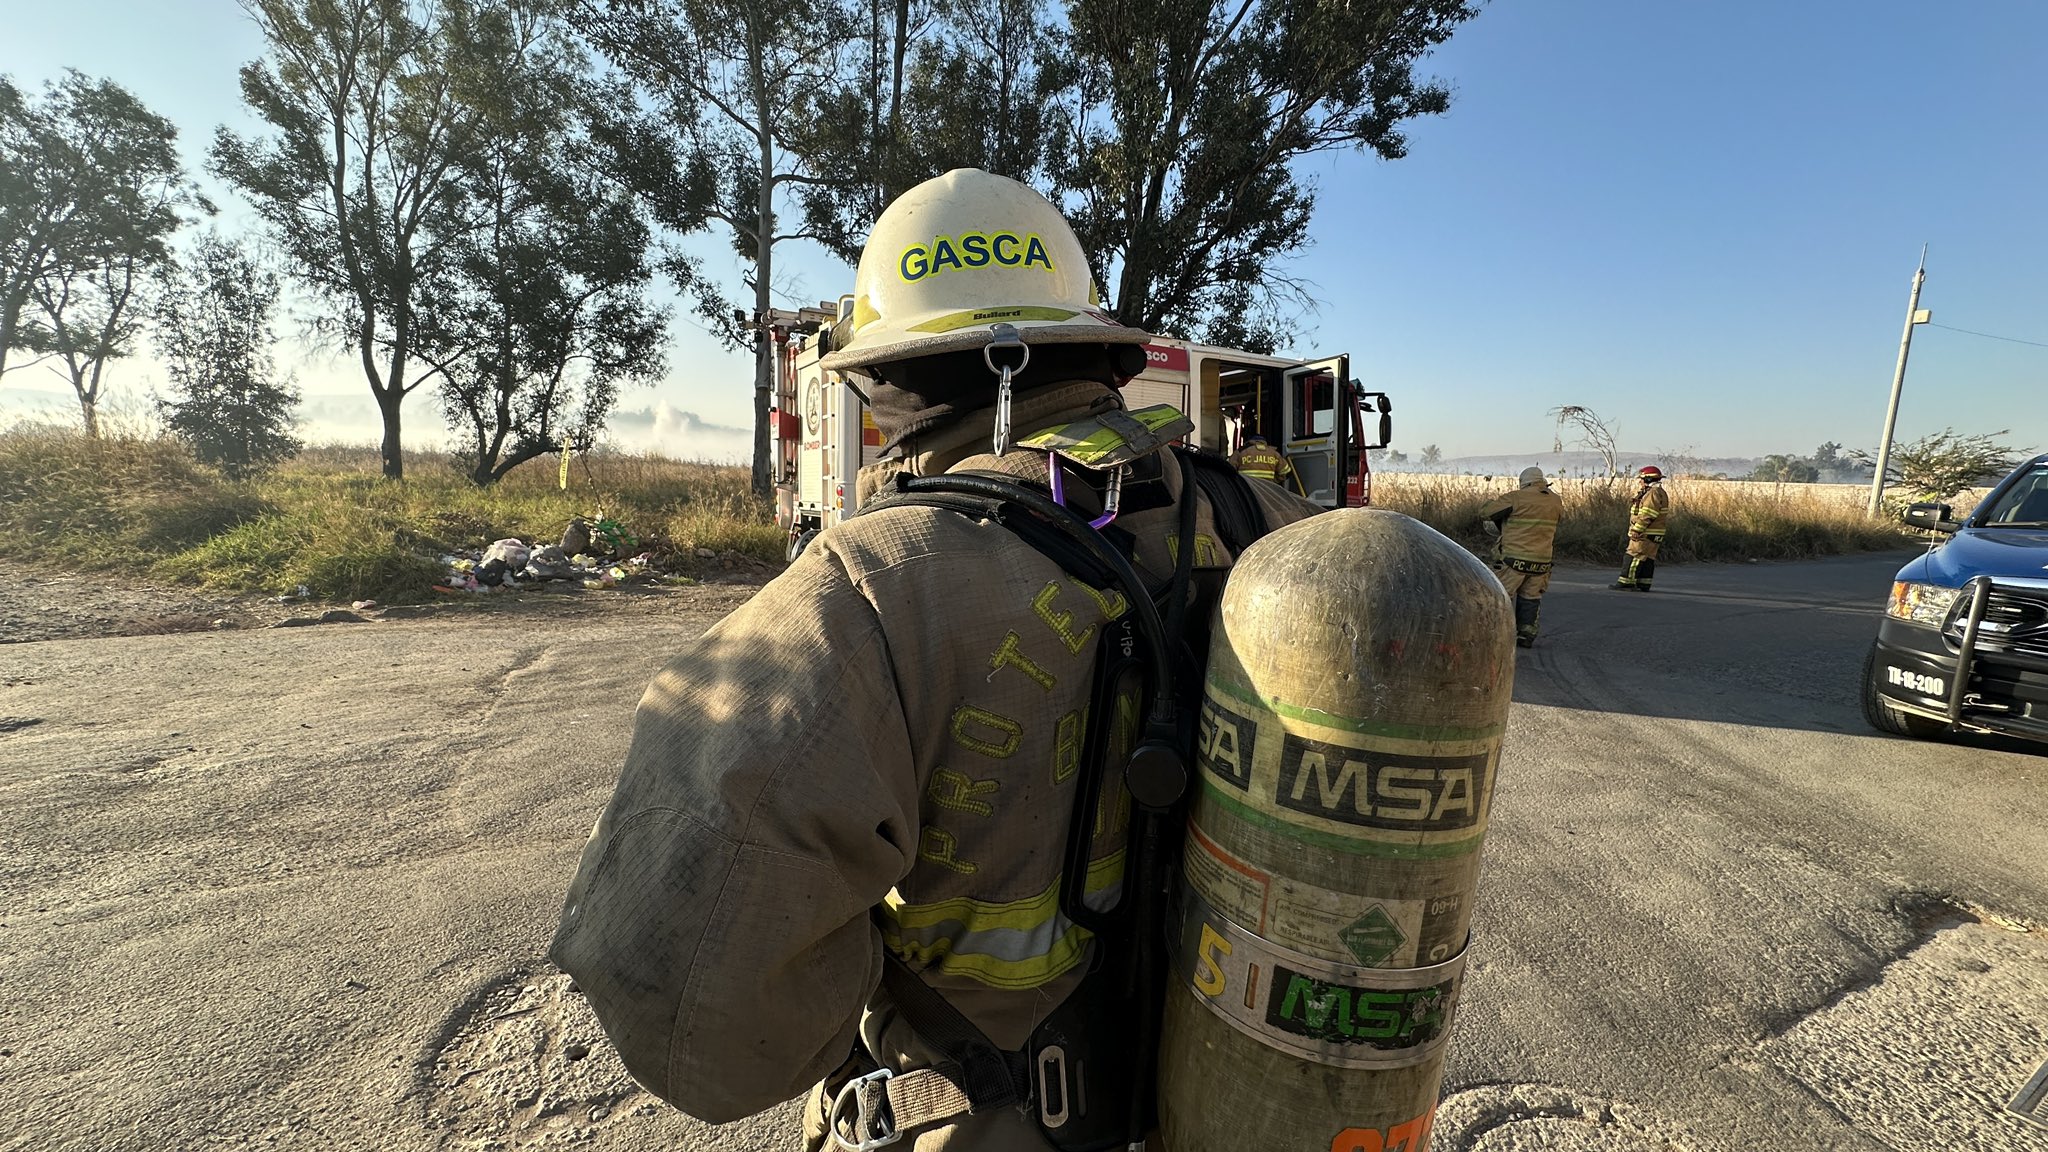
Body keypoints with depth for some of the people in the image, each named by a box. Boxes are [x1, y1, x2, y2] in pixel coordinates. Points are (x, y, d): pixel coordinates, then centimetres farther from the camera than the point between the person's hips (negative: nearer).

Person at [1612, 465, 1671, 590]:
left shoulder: (1654, 493, -16)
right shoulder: (1659, 493, 20)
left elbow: (1647, 515, -22)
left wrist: (1636, 530, -23)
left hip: (1646, 533, -10)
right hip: (1652, 534, 10)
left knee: (1634, 557, -9)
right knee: (1647, 558, 9)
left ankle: (1626, 582, -9)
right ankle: (1643, 584, 11)